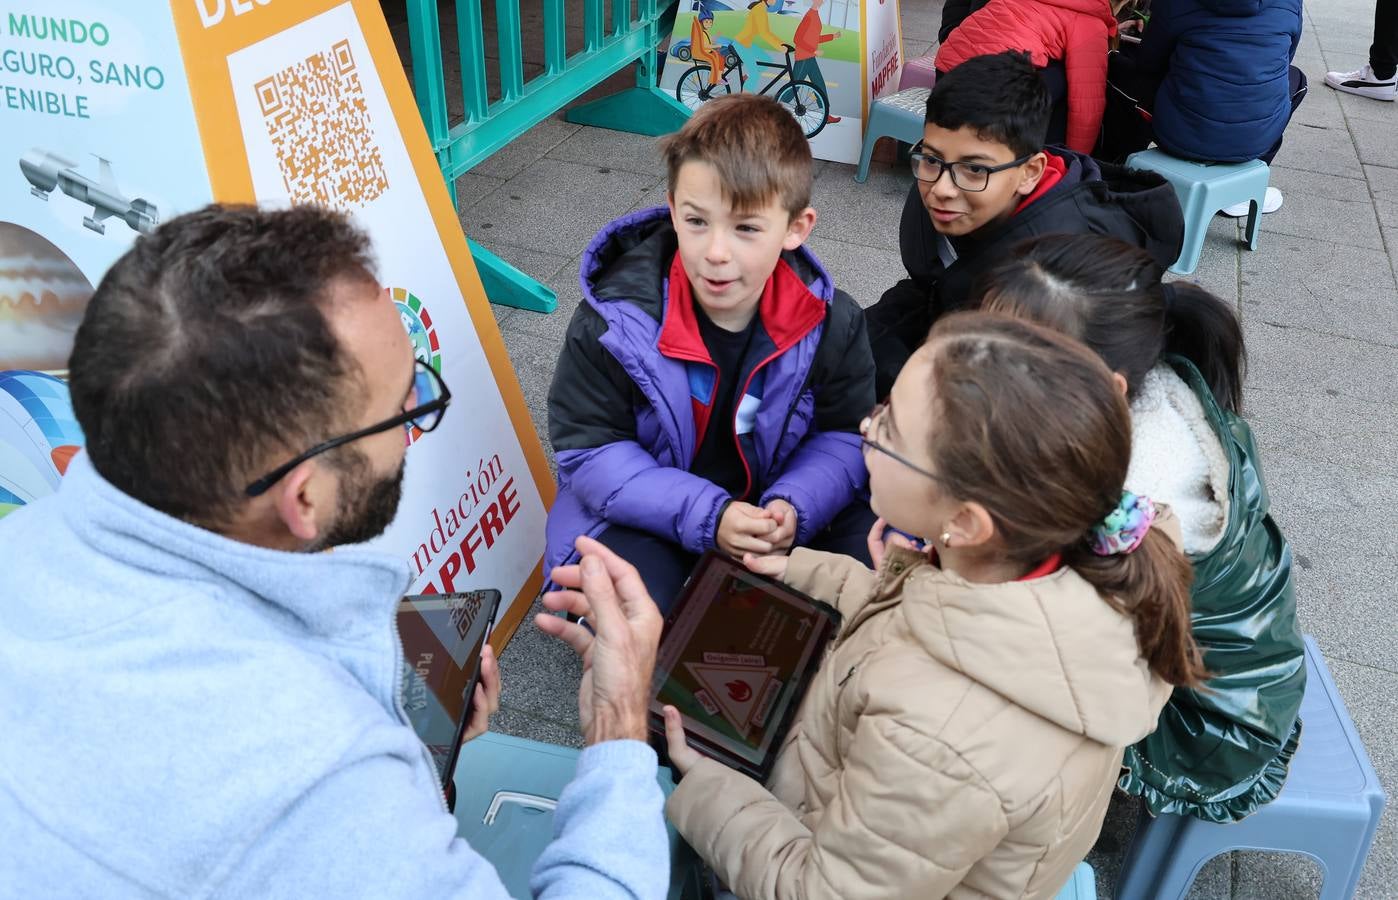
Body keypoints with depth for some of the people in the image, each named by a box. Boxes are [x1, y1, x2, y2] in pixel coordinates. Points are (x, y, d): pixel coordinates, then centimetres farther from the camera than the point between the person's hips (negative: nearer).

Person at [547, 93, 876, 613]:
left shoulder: (830, 321, -14)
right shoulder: (615, 318, -22)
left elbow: (843, 435, -3)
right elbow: (590, 451, -18)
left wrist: (794, 506, -25)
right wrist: (706, 515, -29)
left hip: (775, 505, 3)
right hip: (649, 511, -2)